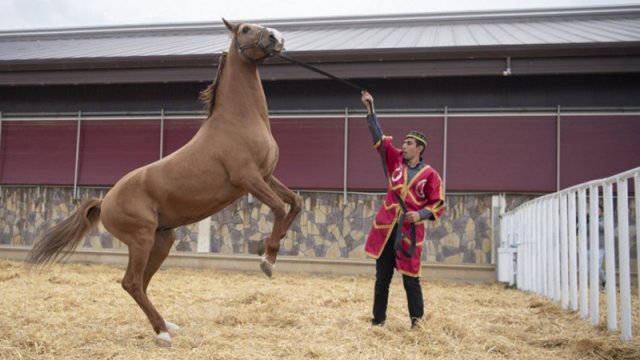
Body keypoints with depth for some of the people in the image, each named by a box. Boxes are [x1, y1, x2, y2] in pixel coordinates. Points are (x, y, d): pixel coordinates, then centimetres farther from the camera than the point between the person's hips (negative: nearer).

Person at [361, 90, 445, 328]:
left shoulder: (430, 175, -1)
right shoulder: (396, 161, 7)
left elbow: (438, 204, 0)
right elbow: (379, 137, 5)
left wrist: (421, 214, -18)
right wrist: (370, 109, 0)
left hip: (410, 232, -3)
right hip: (386, 228, 3)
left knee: (411, 279, 3)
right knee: (382, 278, 10)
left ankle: (417, 322, 17)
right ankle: (378, 319, 20)